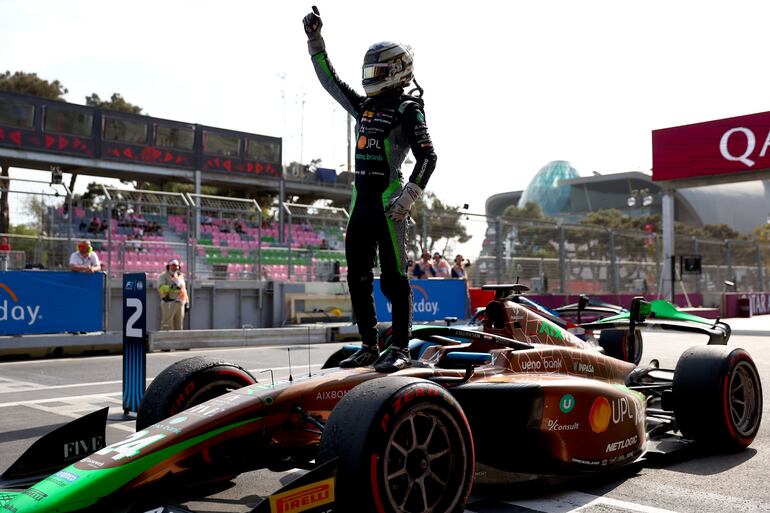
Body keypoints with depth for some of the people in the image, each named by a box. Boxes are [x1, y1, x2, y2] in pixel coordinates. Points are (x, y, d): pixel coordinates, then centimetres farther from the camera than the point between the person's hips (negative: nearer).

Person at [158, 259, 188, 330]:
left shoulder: (180, 276, 20)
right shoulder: (163, 276, 1)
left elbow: (184, 290, 23)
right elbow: (161, 288, -15)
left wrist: (187, 302, 15)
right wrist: (171, 287, -31)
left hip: (179, 304, 6)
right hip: (168, 304, -6)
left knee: (178, 326, 5)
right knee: (167, 325, -9)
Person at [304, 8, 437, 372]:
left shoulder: (409, 110, -4)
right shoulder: (365, 106, 18)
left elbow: (427, 158, -11)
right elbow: (331, 82, 27)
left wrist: (406, 199, -20)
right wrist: (315, 42, 21)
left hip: (387, 202, -8)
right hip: (361, 202, 8)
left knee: (393, 278, -5)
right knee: (358, 278, 9)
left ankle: (400, 349, 2)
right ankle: (369, 347, 18)